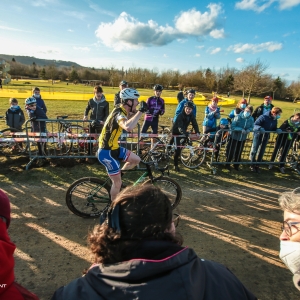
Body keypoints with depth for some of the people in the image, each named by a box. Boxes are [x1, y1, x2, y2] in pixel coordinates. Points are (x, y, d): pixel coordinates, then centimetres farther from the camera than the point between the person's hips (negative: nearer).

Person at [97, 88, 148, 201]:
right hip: (106, 152, -9)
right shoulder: (119, 113, -26)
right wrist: (140, 111, -39)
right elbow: (128, 127, -50)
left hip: (113, 148, 9)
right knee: (118, 183, 4)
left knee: (136, 160, 13)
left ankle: (116, 175, 27)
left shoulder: (122, 110, 2)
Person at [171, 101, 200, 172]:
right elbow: (180, 127, -39)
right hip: (176, 132, -7)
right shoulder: (180, 116, -28)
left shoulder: (191, 116, -9)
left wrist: (197, 132, -33)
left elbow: (194, 124, -16)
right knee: (177, 149, -10)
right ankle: (175, 165, 0)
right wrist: (185, 133, -56)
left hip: (183, 132, 7)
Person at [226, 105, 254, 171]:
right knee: (231, 152, 3)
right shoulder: (238, 117, -18)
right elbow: (232, 126, -21)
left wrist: (249, 130, -18)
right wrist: (241, 129, -31)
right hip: (234, 137, -3)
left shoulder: (251, 119, -6)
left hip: (243, 138, 4)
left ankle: (236, 165, 33)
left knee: (239, 153, 14)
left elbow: (252, 127, 5)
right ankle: (227, 164, 26)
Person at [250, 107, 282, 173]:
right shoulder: (263, 117, -21)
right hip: (258, 135, -6)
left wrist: (277, 130, -13)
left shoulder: (275, 120, 0)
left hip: (266, 136, 6)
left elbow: (274, 128, 9)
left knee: (262, 151, 12)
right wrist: (260, 128, -40)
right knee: (254, 150, 0)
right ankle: (252, 164, 18)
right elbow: (255, 124, -21)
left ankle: (257, 165, 25)